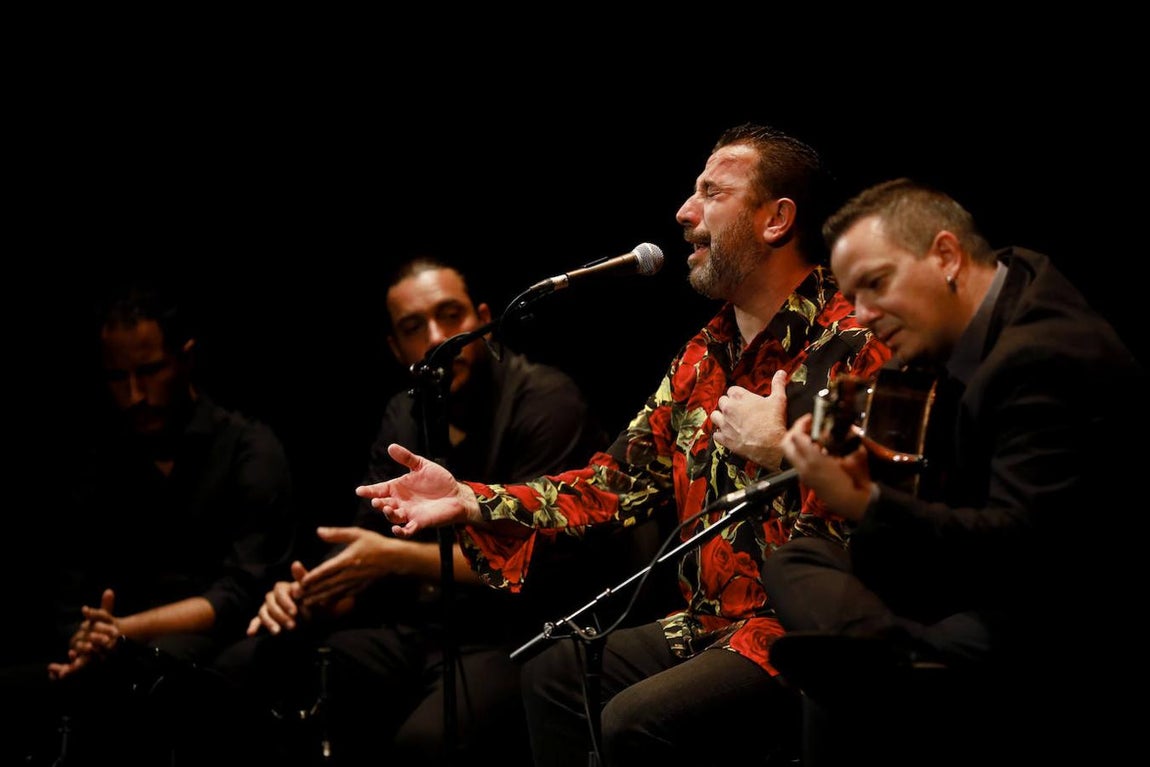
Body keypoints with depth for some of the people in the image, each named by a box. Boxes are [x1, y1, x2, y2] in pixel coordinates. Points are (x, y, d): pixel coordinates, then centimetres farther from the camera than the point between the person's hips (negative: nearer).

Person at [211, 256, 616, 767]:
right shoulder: (406, 415, 18)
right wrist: (308, 597, -8)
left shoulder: (544, 400, -7)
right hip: (418, 635, 7)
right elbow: (366, 545, 14)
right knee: (242, 672, -10)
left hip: (517, 636, -7)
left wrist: (397, 559, -17)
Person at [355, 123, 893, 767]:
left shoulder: (855, 346, -15)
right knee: (556, 669, 12)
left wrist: (778, 451, -22)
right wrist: (470, 501, 5)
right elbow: (623, 479, 14)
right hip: (711, 628, 9)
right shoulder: (704, 356, 15)